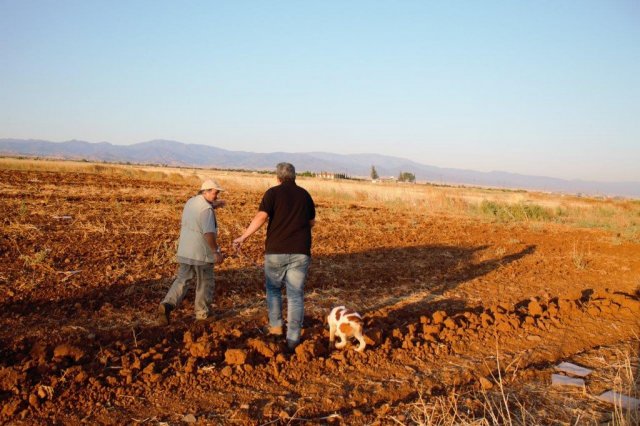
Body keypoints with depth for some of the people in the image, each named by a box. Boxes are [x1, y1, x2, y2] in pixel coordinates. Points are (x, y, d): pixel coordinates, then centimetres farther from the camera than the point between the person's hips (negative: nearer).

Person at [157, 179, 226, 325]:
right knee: (205, 283, 10)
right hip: (202, 253, -7)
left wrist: (214, 205, 21)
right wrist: (216, 251, -21)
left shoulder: (190, 202, 8)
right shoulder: (207, 209, -20)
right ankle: (202, 313, 22)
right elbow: (209, 233, -27)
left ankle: (167, 304, -8)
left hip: (185, 251, 7)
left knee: (182, 280, 12)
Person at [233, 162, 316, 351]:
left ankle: (275, 326, 26)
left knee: (273, 288, 21)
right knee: (296, 295, 5)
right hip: (300, 252, 2)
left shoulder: (273, 192, -2)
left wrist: (243, 237, -11)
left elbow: (261, 217, -15)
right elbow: (312, 222, 17)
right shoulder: (305, 194, 8)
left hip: (276, 251, -1)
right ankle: (293, 338, 3)